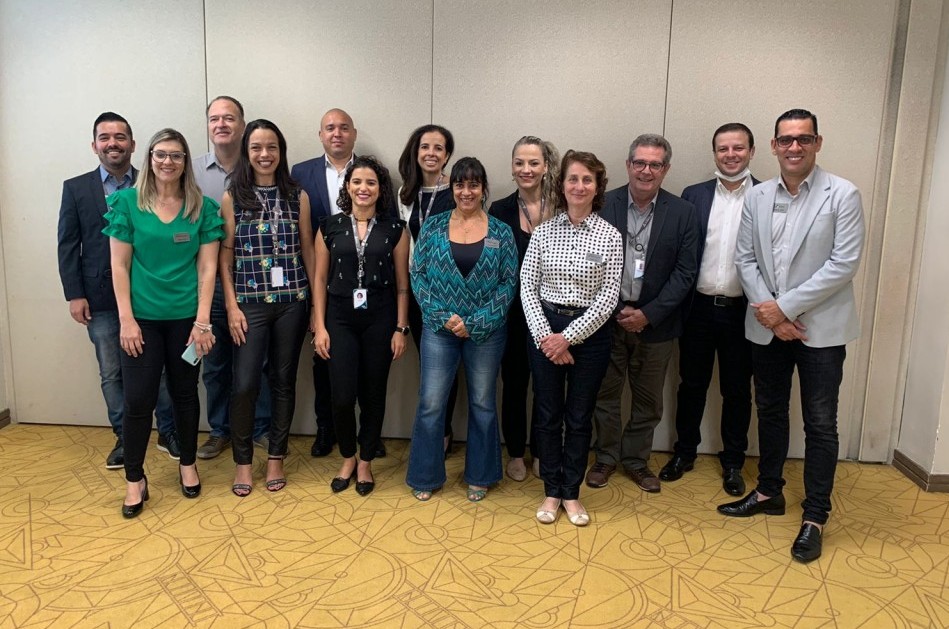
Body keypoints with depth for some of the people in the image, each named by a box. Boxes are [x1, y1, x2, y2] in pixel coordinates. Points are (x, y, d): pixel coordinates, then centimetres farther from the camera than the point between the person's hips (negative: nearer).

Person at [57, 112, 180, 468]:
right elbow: (68, 245, 4)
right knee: (112, 373, 8)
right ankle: (125, 438, 22)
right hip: (101, 299, 1)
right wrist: (74, 294, -3)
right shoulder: (76, 188, 6)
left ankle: (168, 432, 19)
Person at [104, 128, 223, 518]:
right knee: (138, 398, 0)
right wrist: (126, 319, -7)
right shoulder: (127, 202, 0)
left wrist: (202, 320, -7)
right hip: (141, 317, 0)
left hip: (186, 316, 1)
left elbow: (207, 267, -1)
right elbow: (119, 265, -1)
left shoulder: (202, 207, 1)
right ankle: (134, 479, 17)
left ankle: (187, 465, 31)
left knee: (184, 392, 12)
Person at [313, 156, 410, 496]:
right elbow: (320, 279, 5)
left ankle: (365, 462, 26)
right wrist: (319, 326, 0)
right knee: (342, 397, -3)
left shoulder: (395, 228, 2)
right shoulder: (330, 226, 3)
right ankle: (347, 458, 23)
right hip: (340, 319, 0)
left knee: (373, 395, 7)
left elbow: (402, 283, 3)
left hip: (380, 320, 0)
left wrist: (401, 328, -1)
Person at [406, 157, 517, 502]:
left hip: (486, 331, 0)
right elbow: (417, 274, -1)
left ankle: (479, 476, 29)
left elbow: (509, 283, -3)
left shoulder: (501, 232, -1)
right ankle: (425, 476, 23)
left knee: (482, 404, 12)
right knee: (431, 404, 4)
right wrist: (444, 316, -12)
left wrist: (475, 323, -12)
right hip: (439, 328, 0)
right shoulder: (433, 226, 1)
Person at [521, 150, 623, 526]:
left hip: (589, 333, -1)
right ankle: (551, 491, 26)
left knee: (579, 417, 9)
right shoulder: (543, 231, 1)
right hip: (545, 330, 1)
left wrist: (568, 337, -13)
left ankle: (571, 493, 26)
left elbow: (608, 298, -8)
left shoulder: (609, 236, -4)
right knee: (548, 414, 9)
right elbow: (527, 287, -1)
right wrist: (545, 334, -12)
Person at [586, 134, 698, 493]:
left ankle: (636, 460, 32)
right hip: (607, 317, 0)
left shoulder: (683, 213, -2)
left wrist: (648, 314, -12)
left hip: (655, 322, 1)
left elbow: (685, 272, -4)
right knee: (605, 393, 11)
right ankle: (605, 457, 30)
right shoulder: (604, 205, -4)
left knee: (648, 399, 13)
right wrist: (615, 310, -11)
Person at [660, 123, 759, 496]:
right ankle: (684, 452, 31)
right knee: (691, 385, 14)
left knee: (737, 391, 11)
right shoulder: (694, 195, 4)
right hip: (699, 308, 2)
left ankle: (732, 462, 28)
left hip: (742, 311, -1)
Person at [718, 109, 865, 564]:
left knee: (820, 424, 4)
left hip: (821, 328, -4)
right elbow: (745, 259, 3)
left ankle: (815, 517, 16)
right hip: (767, 326, 4)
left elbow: (844, 264, -13)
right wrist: (769, 312, -10)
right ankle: (768, 492, 34)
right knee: (770, 412, 16)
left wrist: (786, 307, -16)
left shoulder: (842, 195, -7)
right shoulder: (757, 198, 4)